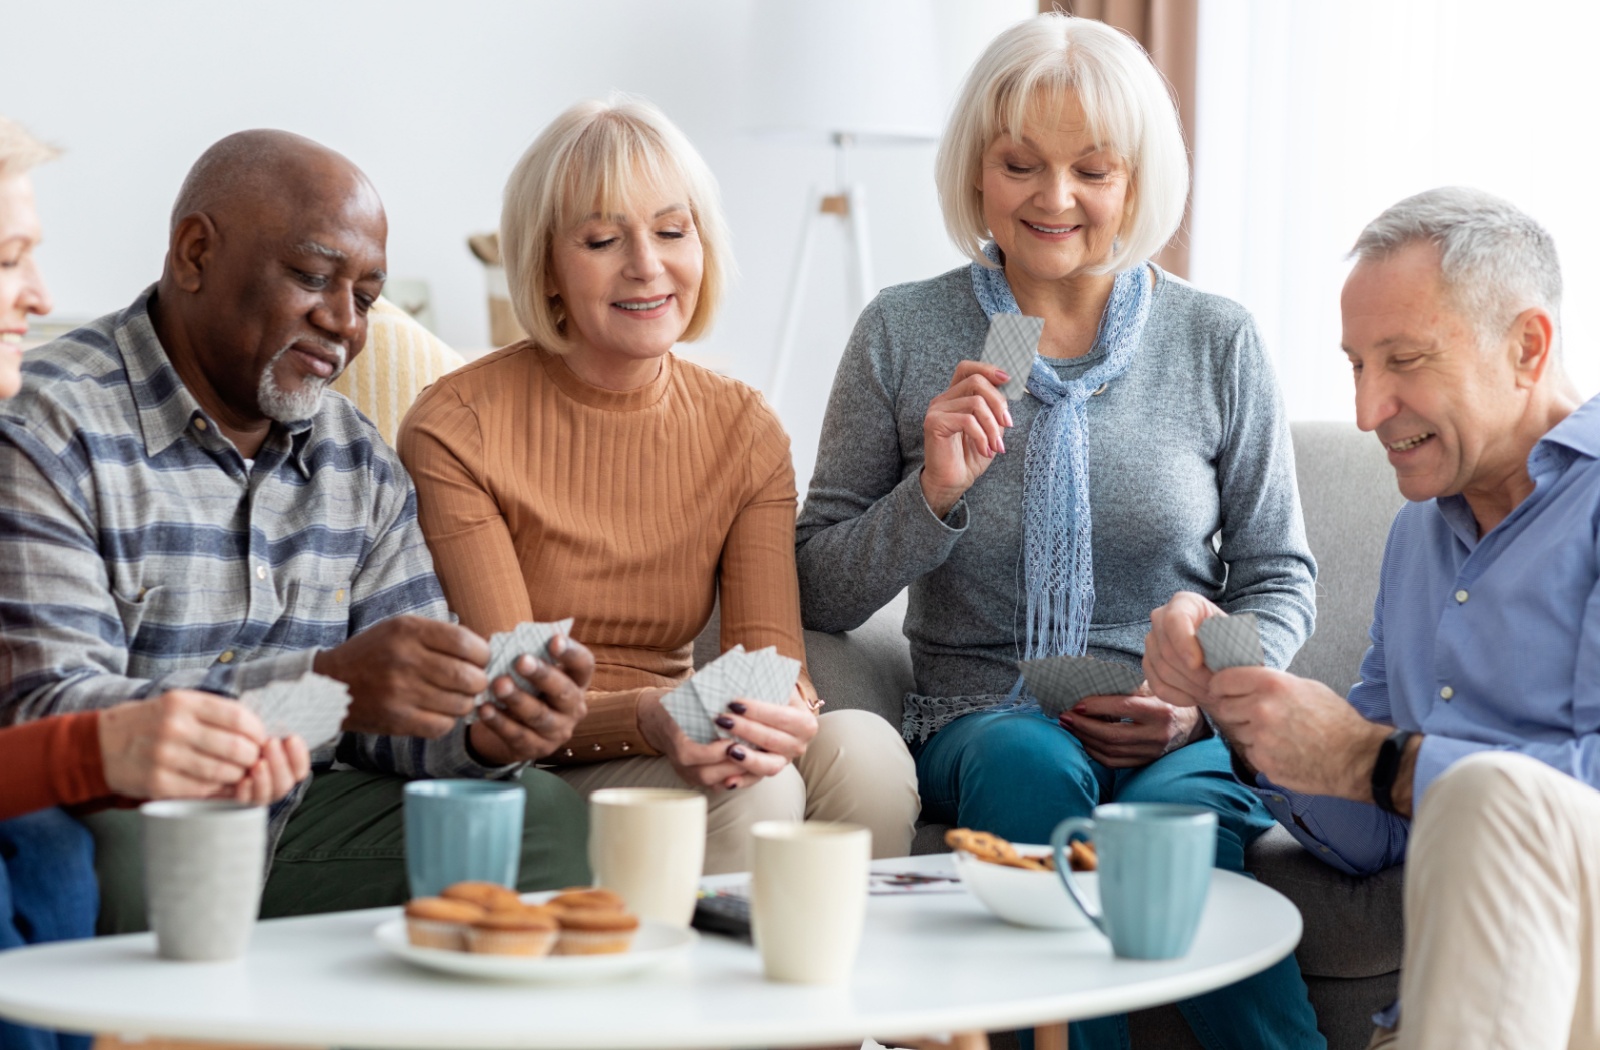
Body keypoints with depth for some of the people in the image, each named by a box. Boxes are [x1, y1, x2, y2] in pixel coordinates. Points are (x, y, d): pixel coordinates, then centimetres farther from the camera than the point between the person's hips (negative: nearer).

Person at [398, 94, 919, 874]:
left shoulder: (744, 432, 6)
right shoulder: (455, 430, -9)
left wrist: (782, 714, -29)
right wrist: (647, 721, -33)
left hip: (676, 753, 5)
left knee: (862, 745, -26)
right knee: (747, 796, -32)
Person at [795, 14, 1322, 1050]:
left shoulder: (1218, 341, 5)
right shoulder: (905, 334, 4)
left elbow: (1277, 579, 12)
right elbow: (821, 596, 5)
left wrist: (1204, 700, -8)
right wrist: (934, 493, -13)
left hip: (1179, 736, 0)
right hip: (984, 717, 0)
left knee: (1177, 808, -35)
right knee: (1033, 763, -35)